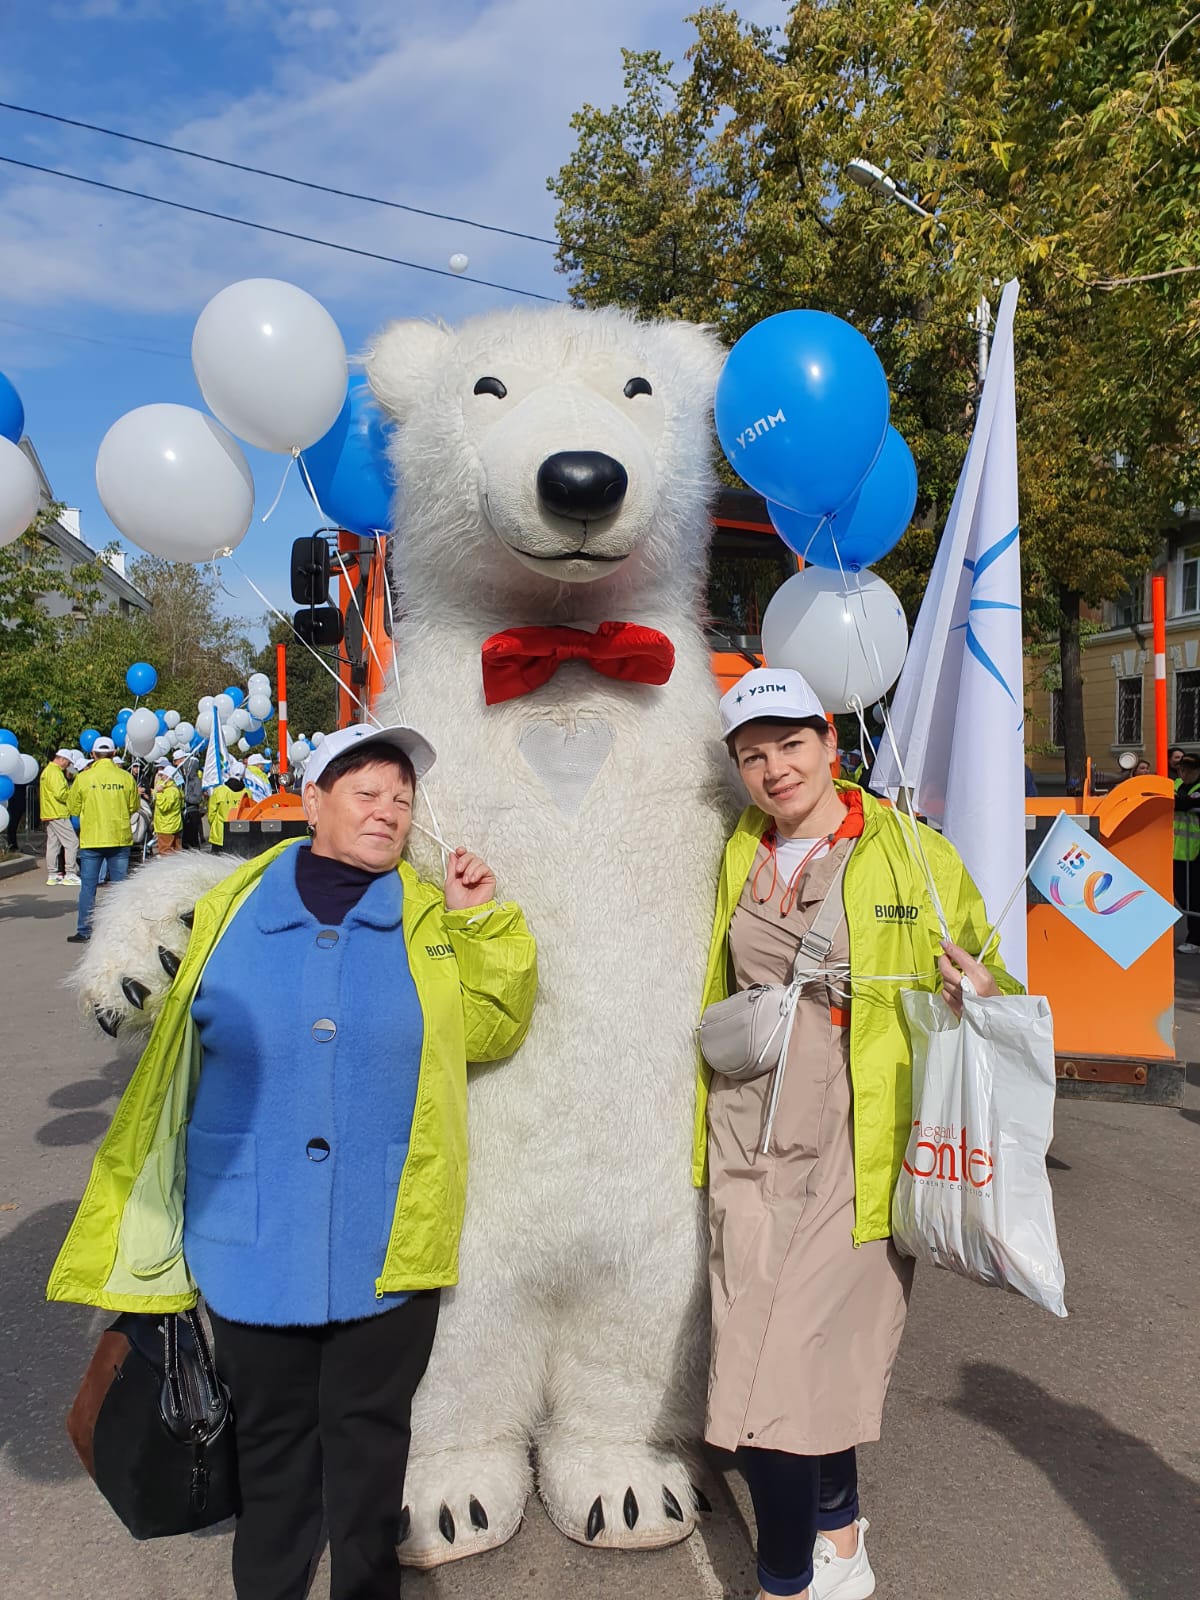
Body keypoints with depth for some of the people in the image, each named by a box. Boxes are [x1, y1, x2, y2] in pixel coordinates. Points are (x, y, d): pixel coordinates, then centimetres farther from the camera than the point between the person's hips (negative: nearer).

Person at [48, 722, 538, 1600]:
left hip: (385, 1241, 0)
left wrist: (482, 922, -9)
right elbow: (176, 1050, 10)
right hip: (254, 1239, 1)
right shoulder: (231, 910, 2)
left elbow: (493, 1030, 0)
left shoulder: (434, 921, 2)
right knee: (271, 1434, 18)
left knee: (369, 1431, 15)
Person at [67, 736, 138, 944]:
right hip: (120, 839, 1)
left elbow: (73, 809, 3)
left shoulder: (83, 778, -6)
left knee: (88, 887, 6)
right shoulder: (126, 778, -3)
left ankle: (84, 931, 8)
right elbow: (133, 807, 7)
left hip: (91, 840, -1)